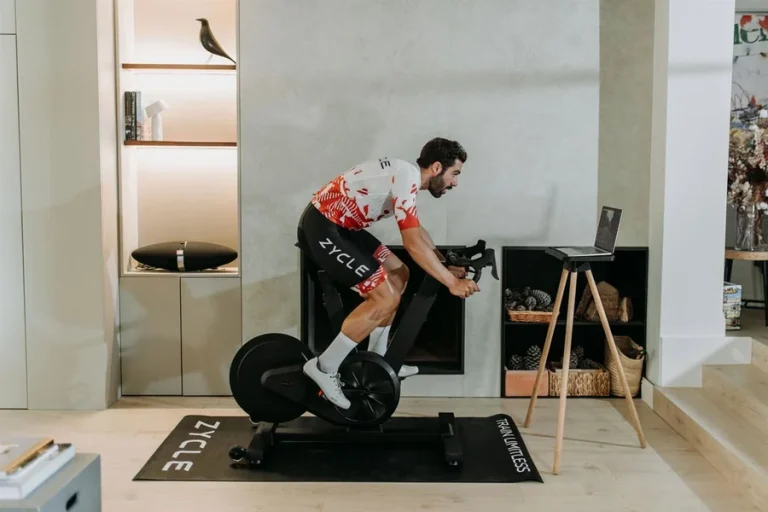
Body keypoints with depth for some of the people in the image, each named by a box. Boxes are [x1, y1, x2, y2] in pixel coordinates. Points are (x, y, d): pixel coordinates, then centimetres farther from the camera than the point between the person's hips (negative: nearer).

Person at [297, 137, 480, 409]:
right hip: (321, 229, -11)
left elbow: (417, 231, 24)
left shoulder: (406, 174, 13)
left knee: (397, 276, 17)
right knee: (386, 298, -13)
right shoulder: (407, 178, -18)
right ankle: (324, 368, -6)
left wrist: (446, 266, 20)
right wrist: (452, 283, -16)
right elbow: (414, 243, -22)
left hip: (339, 225, 11)